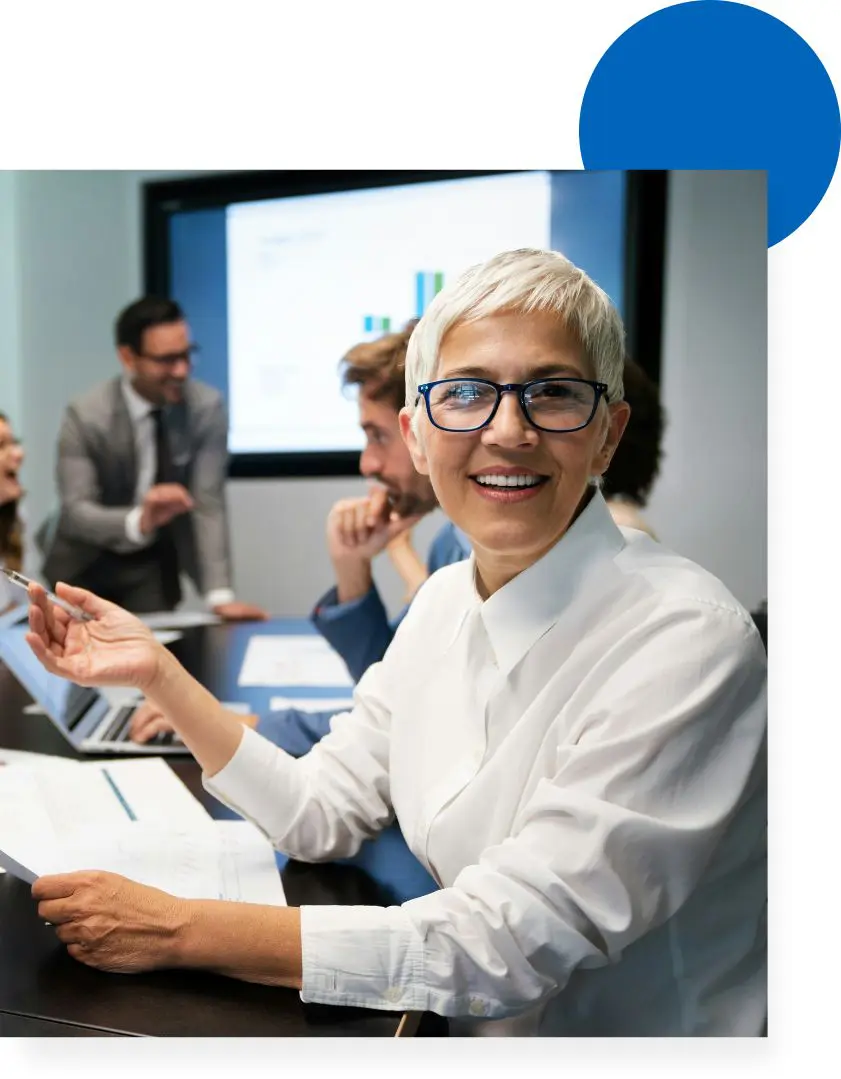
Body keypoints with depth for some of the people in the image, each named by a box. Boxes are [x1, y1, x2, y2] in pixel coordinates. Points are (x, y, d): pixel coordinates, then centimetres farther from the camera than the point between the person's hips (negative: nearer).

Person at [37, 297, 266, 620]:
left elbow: (208, 503, -21)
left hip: (154, 562, 1)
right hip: (86, 562, -1)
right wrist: (138, 521, -49)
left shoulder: (207, 406, -18)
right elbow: (75, 511, -28)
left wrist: (219, 594, -30)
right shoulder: (84, 415, -22)